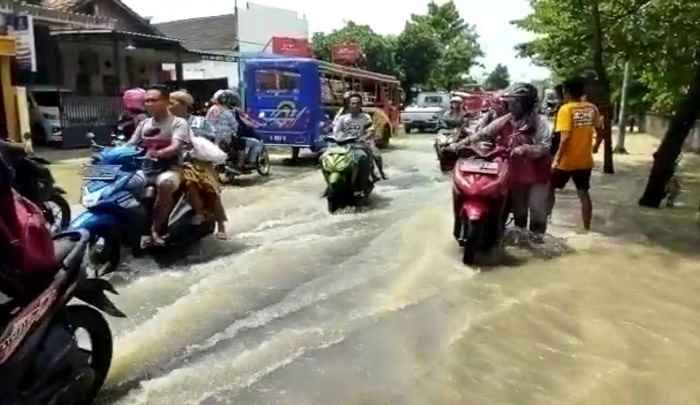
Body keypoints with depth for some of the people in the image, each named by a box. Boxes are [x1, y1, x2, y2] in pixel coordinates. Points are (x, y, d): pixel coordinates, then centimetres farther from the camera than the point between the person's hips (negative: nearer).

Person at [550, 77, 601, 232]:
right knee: (583, 193, 14)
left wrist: (557, 159, -17)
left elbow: (565, 138, -21)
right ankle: (587, 228, 18)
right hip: (585, 160, 5)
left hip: (566, 161, -5)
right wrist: (595, 147, 29)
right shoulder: (592, 108, 3)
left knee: (549, 190, 10)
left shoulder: (566, 109, -14)